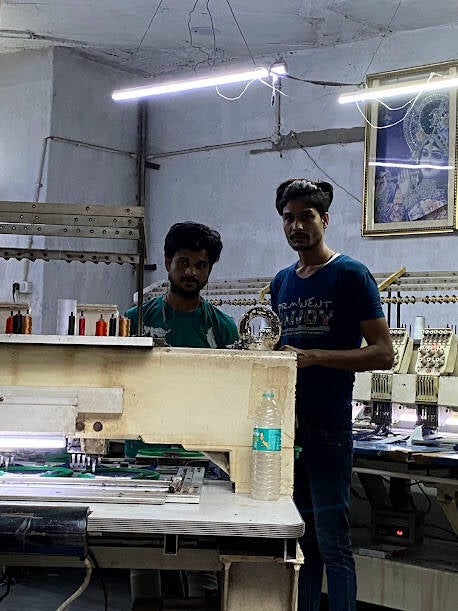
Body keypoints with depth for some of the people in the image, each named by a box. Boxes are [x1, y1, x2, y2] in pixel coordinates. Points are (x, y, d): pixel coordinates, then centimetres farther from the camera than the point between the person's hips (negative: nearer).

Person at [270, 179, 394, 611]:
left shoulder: (350, 275, -6)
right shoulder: (282, 282, 14)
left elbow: (383, 353, -11)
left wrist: (314, 356, -21)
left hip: (328, 429, -6)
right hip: (285, 426, 6)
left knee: (332, 542, -2)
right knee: (298, 539, 14)